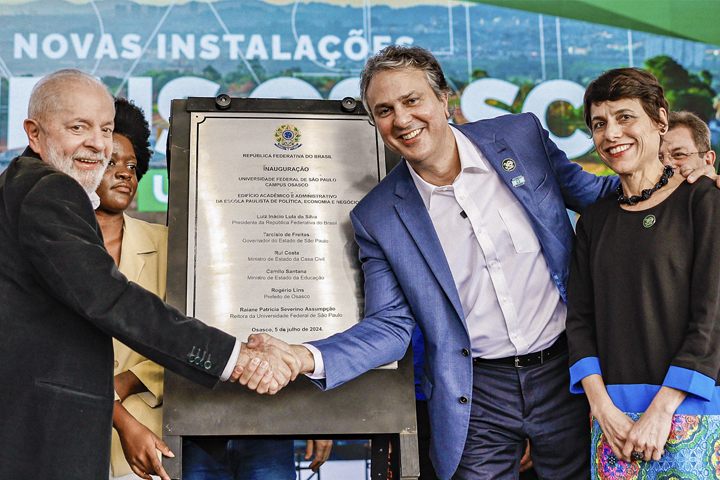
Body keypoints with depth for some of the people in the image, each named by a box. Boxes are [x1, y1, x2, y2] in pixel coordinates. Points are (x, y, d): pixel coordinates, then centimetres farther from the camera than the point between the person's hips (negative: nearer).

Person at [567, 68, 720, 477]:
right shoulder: (595, 220, 11)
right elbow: (580, 317, 6)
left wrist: (660, 410, -13)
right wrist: (603, 407, -7)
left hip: (687, 411, -3)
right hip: (612, 413, 4)